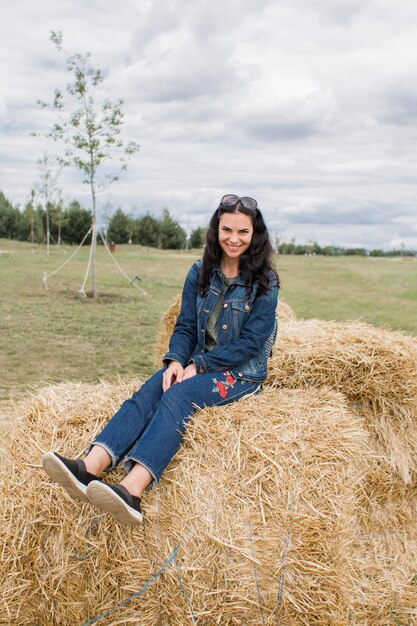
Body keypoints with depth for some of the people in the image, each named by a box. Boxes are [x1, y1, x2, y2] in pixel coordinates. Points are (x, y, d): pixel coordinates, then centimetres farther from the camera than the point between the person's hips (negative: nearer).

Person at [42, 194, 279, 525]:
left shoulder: (265, 281, -8)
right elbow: (185, 326, 5)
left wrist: (198, 366, -17)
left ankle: (132, 490, -52)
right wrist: (175, 361, -14)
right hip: (197, 364, 5)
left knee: (178, 395, -33)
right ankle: (91, 467, -45)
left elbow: (250, 342, -12)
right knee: (147, 392, -25)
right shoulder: (200, 272, 6)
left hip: (242, 372, -5)